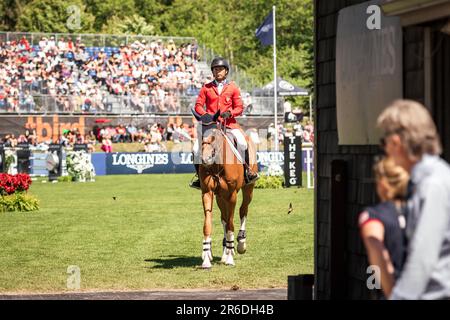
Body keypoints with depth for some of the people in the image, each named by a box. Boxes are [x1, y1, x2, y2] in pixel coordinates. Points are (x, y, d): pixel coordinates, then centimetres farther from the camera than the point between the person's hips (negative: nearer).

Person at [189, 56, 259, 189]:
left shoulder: (233, 88, 8)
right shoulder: (206, 88, 9)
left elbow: (239, 107, 6)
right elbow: (198, 106, 6)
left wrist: (230, 113, -14)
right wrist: (206, 115, -13)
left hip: (229, 123, -1)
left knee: (242, 143, -25)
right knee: (196, 149, -12)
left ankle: (247, 171, -8)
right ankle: (200, 177, 8)